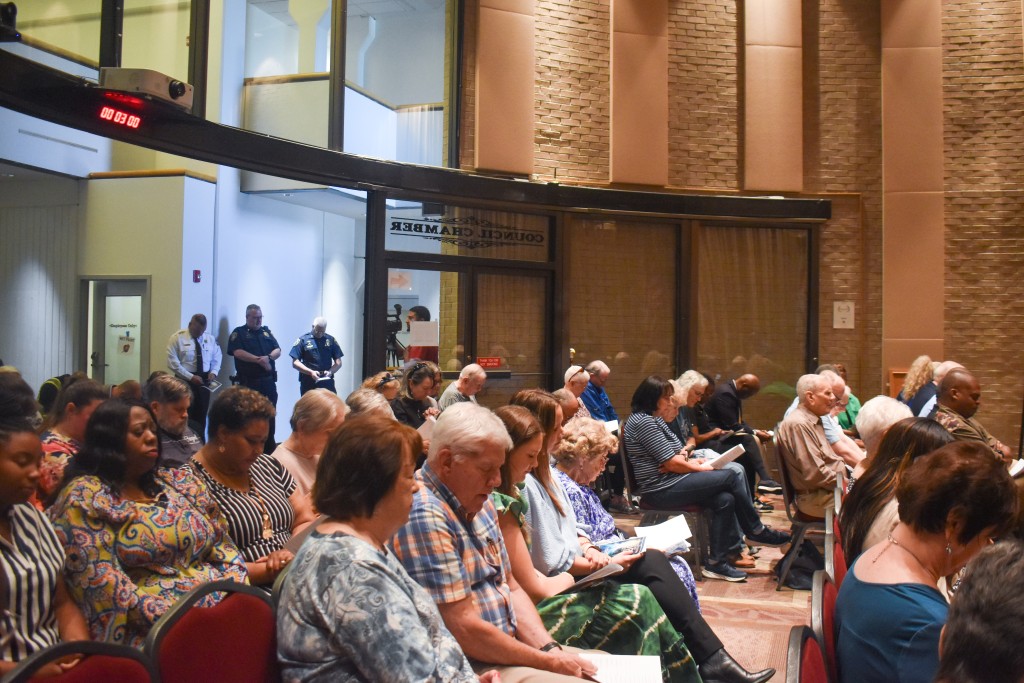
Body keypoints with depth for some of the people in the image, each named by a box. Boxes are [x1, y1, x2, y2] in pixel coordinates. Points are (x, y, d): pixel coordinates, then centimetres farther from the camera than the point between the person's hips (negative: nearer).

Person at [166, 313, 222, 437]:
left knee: (201, 414, 9)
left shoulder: (210, 339, 7)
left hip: (204, 380, 5)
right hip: (185, 380, -4)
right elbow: (172, 363, -13)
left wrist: (214, 372, -8)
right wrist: (191, 377, -19)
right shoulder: (177, 338, -8)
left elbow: (217, 358, 14)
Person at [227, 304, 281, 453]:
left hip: (268, 381, 5)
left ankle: (269, 449, 15)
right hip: (248, 382, -4)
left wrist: (268, 357, -15)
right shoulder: (239, 333, 1)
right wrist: (259, 360, -19)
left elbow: (278, 350, 7)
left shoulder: (267, 332, 16)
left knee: (270, 415, 7)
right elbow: (238, 352, -14)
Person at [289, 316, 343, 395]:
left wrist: (330, 371, -10)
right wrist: (311, 372, -17)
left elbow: (338, 362, 11)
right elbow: (295, 362, -3)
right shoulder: (303, 340, 2)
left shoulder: (331, 340, 10)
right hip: (308, 384, -2)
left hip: (327, 383, 2)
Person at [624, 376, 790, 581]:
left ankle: (717, 563, -4)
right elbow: (671, 463, -17)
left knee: (724, 499, -10)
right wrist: (701, 468, -4)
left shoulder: (653, 419, 16)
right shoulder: (643, 422, -16)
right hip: (661, 489, -10)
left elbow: (674, 455, 16)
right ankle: (756, 532, 8)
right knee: (732, 476, -11)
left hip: (670, 481, 10)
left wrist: (688, 459, -6)